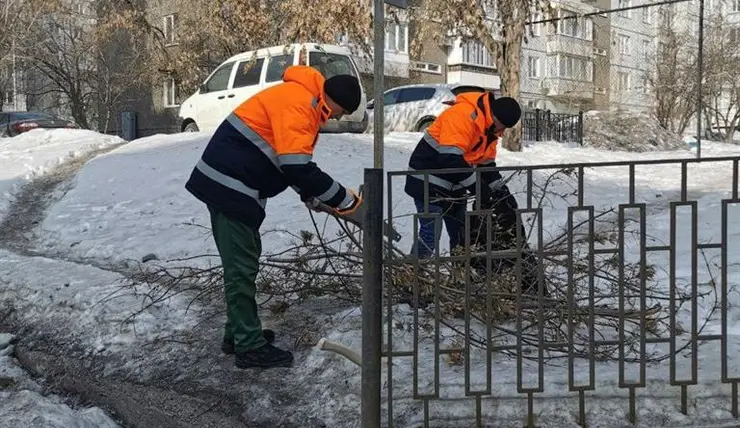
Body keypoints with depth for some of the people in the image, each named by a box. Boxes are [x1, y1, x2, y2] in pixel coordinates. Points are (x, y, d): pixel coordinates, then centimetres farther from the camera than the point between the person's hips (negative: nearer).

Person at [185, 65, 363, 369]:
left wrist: (310, 194, 12)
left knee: (242, 261, 18)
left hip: (229, 184, 11)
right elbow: (298, 168, -25)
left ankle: (239, 332, 30)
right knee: (242, 266, -4)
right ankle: (250, 347, 4)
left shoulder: (302, 100, 16)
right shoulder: (299, 103, -17)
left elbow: (290, 161, 24)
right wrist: (343, 198, -15)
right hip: (231, 187, -11)